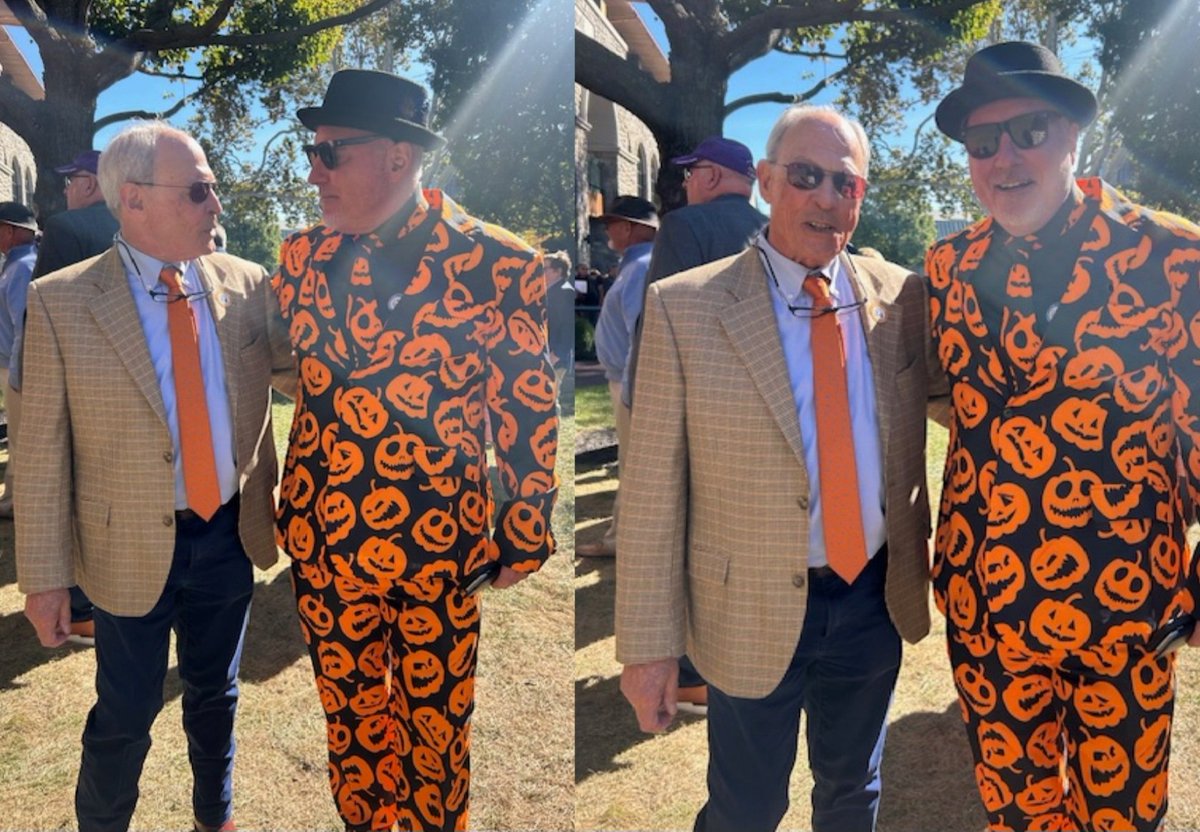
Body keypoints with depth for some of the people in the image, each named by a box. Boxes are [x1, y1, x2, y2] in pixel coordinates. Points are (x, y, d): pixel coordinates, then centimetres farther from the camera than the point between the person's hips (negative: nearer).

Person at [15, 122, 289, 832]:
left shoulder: (247, 284, -3)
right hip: (132, 551, -3)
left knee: (216, 694, 22)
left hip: (230, 537, 3)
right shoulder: (61, 301, -12)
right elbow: (42, 450, -9)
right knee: (125, 718, 12)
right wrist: (46, 575, -8)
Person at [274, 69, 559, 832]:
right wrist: (284, 512, 9)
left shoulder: (498, 266, -13)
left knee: (437, 726, 16)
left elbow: (530, 413, -6)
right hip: (324, 542, 3)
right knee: (351, 717, 20)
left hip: (442, 549, -3)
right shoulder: (302, 255, -1)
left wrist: (524, 538, -2)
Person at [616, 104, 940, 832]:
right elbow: (654, 492, -12)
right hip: (754, 615, -3)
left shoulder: (903, 296, -3)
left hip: (877, 603, 4)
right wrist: (650, 643, -11)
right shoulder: (685, 307, -13)